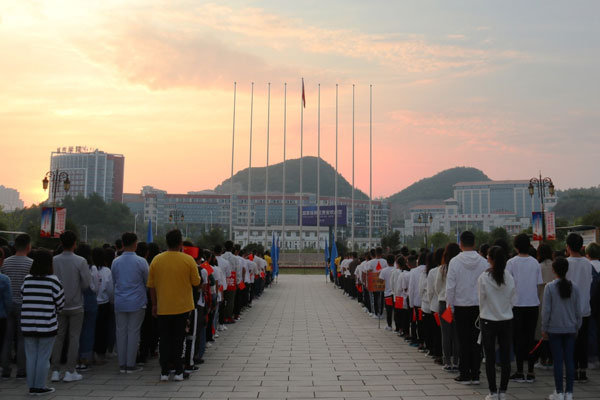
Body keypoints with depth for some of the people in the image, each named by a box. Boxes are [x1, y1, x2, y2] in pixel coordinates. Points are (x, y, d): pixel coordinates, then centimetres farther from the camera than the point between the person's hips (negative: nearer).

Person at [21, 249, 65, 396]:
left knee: (31, 356, 12)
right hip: (47, 324, -4)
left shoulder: (27, 279, 0)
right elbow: (60, 302, -5)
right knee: (43, 357, 6)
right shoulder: (53, 280, -10)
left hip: (28, 324, 4)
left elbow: (23, 296, 7)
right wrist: (54, 311, 17)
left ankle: (32, 386, 19)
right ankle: (40, 387, 10)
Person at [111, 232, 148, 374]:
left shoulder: (116, 262, 2)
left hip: (119, 302, 3)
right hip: (137, 302, -3)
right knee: (133, 332, 2)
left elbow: (114, 281, 11)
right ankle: (130, 365, 5)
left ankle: (122, 364, 13)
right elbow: (148, 281, 2)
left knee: (121, 332, 9)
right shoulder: (141, 262, -8)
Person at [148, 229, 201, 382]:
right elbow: (196, 282, -3)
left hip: (163, 307, 1)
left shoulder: (156, 260, -3)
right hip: (182, 306, -1)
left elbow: (151, 285, 2)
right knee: (178, 338, 8)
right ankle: (178, 372, 11)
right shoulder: (188, 260, -9)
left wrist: (154, 304, 11)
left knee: (164, 339, 10)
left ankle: (164, 372, 12)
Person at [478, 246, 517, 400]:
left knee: (490, 358, 5)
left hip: (488, 321, -3)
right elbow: (513, 301, 3)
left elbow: (481, 300, -4)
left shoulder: (483, 278, -13)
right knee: (505, 356, 10)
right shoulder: (509, 278, -4)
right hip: (507, 320, 3)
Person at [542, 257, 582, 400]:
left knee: (558, 361, 2)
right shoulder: (574, 288, 0)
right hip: (570, 329, 3)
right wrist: (577, 327, 16)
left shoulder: (550, 287, -9)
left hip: (554, 329, -3)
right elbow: (579, 310, 4)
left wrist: (544, 328, 2)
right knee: (569, 360, 7)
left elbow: (546, 309, -8)